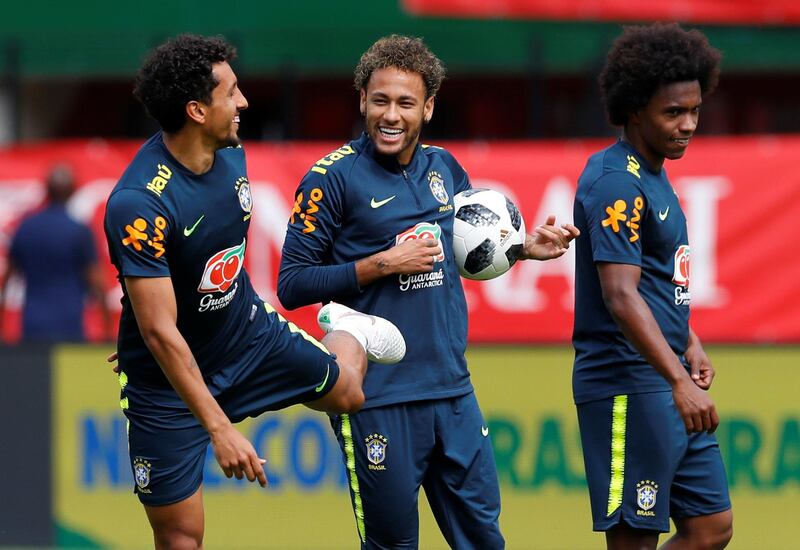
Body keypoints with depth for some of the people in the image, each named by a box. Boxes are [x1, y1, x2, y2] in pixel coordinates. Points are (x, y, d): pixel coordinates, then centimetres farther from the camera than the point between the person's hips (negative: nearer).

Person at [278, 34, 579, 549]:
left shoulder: (445, 169, 9)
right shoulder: (333, 177, -8)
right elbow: (293, 285, -10)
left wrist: (525, 248, 7)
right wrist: (381, 264, -16)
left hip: (451, 388, 5)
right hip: (377, 399, -5)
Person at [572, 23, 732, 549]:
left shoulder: (652, 176, 15)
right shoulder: (616, 182, -16)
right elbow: (620, 295, -25)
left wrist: (690, 344, 16)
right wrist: (679, 382, -30)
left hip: (670, 386, 10)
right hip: (629, 386, -10)